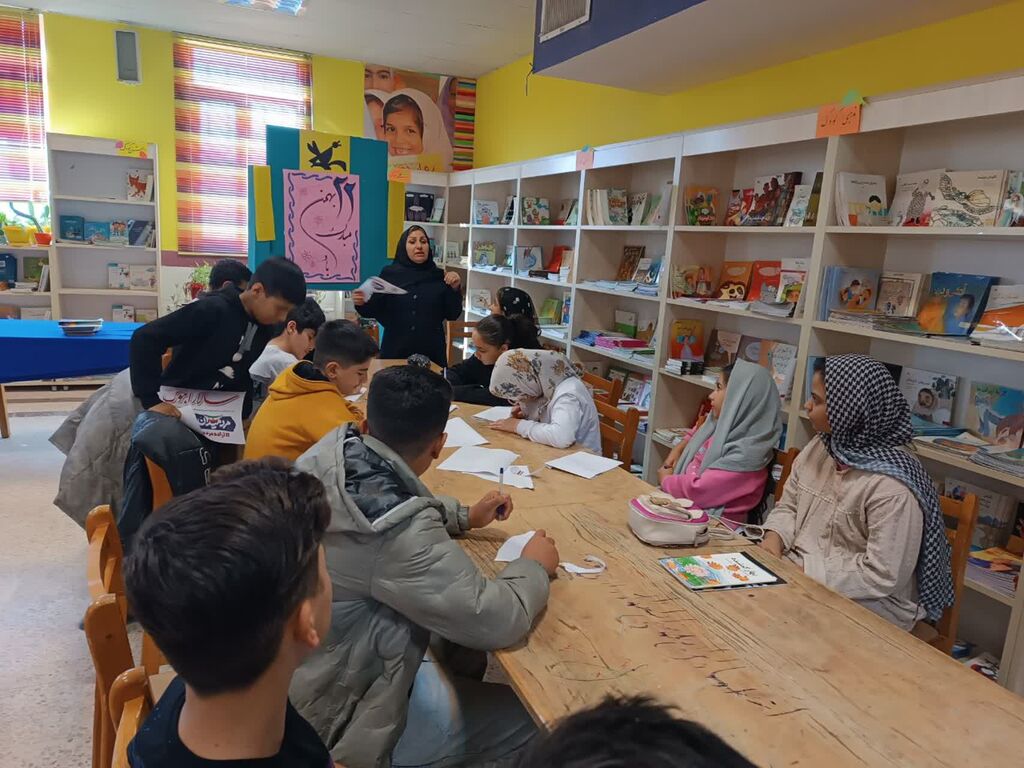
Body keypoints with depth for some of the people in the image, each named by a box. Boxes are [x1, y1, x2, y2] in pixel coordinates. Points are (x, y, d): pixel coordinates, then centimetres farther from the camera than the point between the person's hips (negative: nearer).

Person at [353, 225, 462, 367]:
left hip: (431, 352, 1)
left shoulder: (439, 276, 4)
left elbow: (452, 315, 3)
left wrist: (455, 288, -10)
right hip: (395, 351, -1)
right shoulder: (390, 273, 1)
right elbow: (376, 311, 3)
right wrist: (362, 304, -16)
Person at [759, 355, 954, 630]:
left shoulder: (891, 486, -24)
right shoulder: (819, 448, -1)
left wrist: (804, 570, -21)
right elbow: (788, 507, 10)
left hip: (867, 606, -6)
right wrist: (774, 538, -10)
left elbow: (882, 577, -24)